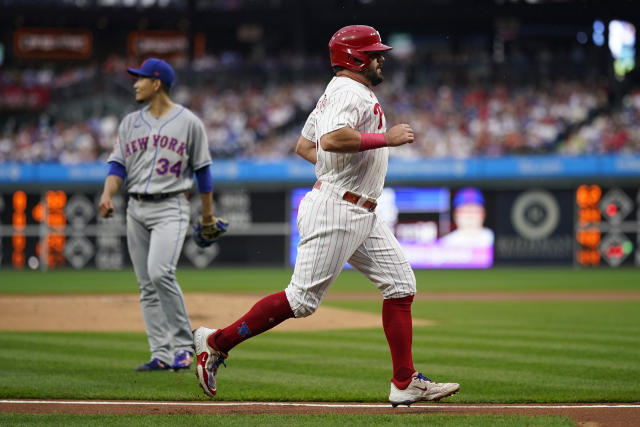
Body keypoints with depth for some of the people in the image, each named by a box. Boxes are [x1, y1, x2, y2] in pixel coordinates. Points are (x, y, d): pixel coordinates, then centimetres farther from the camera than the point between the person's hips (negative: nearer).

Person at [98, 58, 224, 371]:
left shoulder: (189, 122, 0)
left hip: (170, 207, -5)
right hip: (136, 209, 5)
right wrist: (107, 195, -13)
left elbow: (202, 169, 5)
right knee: (147, 286, 3)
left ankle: (184, 344, -14)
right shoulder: (130, 123, 12)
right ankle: (162, 355, 6)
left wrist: (208, 214, 8)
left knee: (160, 272, -24)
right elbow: (118, 164, 6)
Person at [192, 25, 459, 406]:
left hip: (363, 216, 11)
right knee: (303, 299, -9)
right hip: (335, 210, -11)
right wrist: (386, 138, -26)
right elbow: (332, 139, -33)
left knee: (400, 285, 4)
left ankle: (406, 383, 3)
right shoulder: (352, 92, -14)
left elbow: (304, 146, 24)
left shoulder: (336, 92, 19)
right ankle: (218, 342, 3)